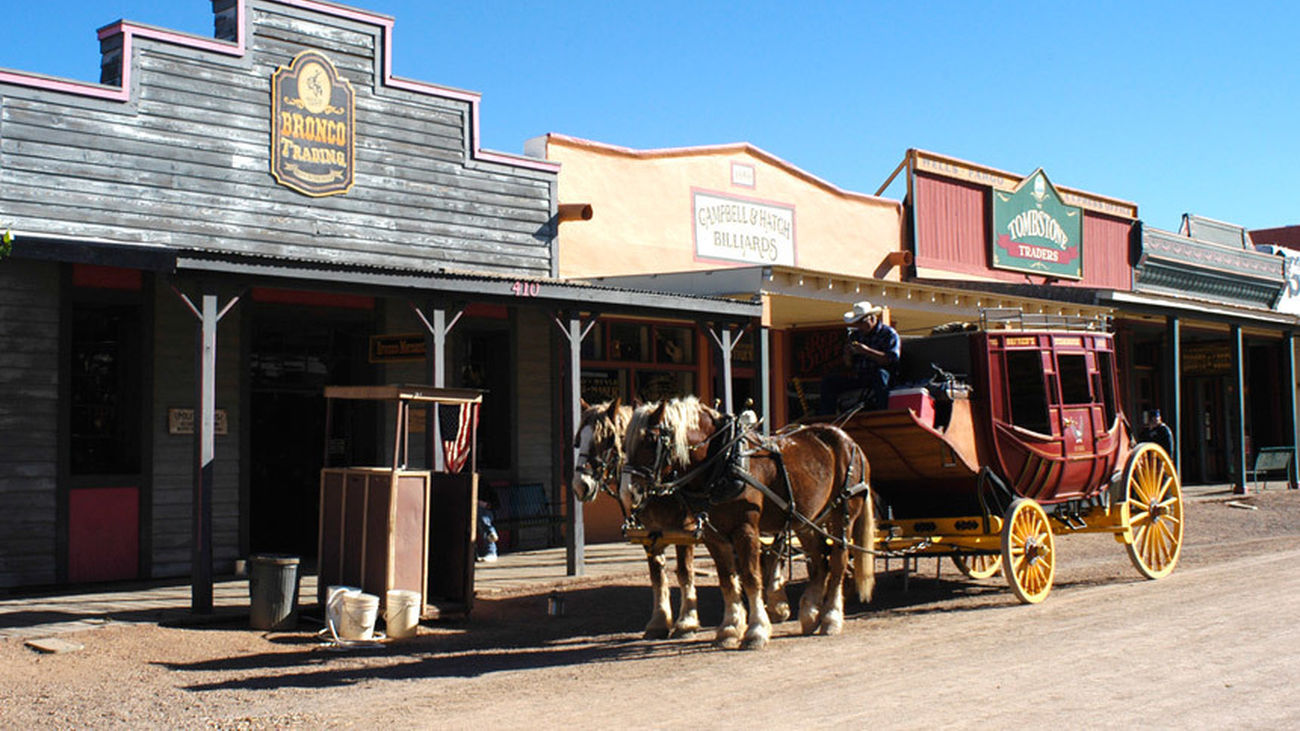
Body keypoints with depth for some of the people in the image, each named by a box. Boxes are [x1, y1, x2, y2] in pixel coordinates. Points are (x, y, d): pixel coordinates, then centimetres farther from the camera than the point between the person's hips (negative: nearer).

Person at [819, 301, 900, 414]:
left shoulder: (889, 334, -3)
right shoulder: (856, 334, 14)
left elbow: (892, 359, -19)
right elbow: (849, 364, 16)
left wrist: (867, 351, -24)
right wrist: (848, 354, -8)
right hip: (858, 377, 5)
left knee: (881, 374, -39)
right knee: (828, 381, -7)